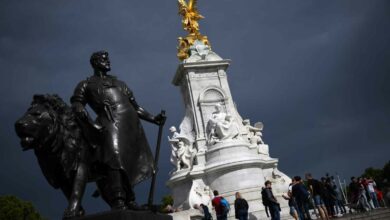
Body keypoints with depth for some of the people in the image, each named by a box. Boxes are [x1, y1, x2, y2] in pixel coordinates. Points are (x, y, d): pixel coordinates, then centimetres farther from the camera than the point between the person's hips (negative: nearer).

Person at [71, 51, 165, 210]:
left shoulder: (119, 83, 33)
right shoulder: (86, 84, 19)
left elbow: (135, 107, 31)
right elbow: (77, 106, 2)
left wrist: (153, 119, 19)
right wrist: (91, 124, -15)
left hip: (131, 123, 5)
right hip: (110, 122, -5)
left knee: (131, 162, -2)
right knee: (115, 158, -25)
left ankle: (130, 202, 2)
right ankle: (118, 203, -32)